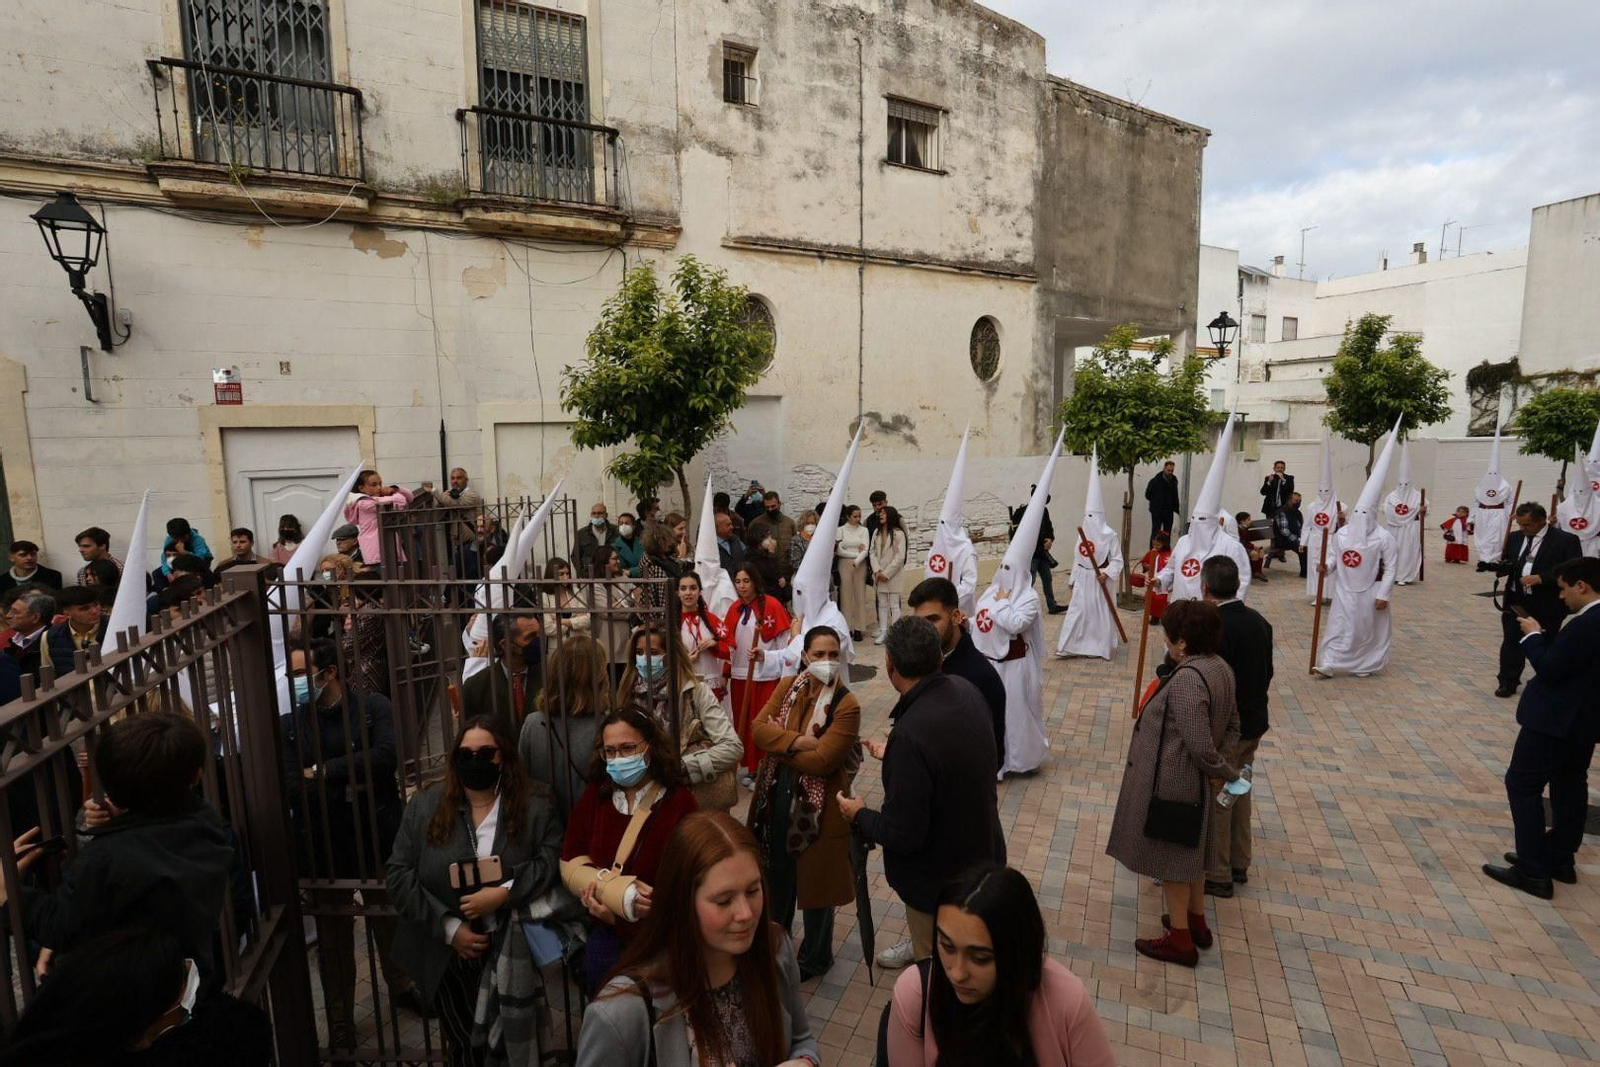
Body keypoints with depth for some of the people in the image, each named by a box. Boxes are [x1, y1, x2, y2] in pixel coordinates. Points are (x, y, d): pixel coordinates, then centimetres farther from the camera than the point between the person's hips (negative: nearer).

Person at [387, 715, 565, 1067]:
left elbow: (553, 860, -12)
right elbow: (397, 874, -4)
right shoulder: (423, 807, -1)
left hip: (508, 951, -1)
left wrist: (504, 893, -26)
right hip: (446, 953, 2)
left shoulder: (534, 809, -4)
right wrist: (449, 927, -11)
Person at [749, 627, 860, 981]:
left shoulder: (847, 705, -18)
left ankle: (815, 956, 37)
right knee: (777, 870, 23)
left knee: (815, 879, 13)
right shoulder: (788, 686, -1)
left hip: (818, 805, -5)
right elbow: (758, 726, -10)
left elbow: (820, 761, -23)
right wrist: (797, 741, -25)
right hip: (776, 796, 5)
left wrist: (778, 741, -14)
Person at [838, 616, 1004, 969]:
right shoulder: (967, 692, -13)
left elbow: (900, 835, -31)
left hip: (939, 877, -7)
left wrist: (859, 814, -11)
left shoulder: (911, 734, -39)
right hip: (982, 852, 7)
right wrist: (894, 756, 14)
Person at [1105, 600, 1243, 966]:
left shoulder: (1186, 679, -30)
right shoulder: (1220, 667, -1)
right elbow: (1232, 726, 10)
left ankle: (1180, 939, 25)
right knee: (1189, 850, 25)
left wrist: (1228, 772, -11)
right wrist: (1224, 765, 6)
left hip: (1171, 783, -9)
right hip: (1193, 782, 9)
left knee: (1170, 856, 9)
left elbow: (1201, 747, -28)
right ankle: (1197, 921, 43)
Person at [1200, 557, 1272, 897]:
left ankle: (1217, 874, 20)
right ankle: (1239, 863, 37)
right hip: (1254, 723, 8)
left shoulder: (1213, 629, -27)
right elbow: (1267, 672, 9)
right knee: (1239, 791, 22)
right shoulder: (1259, 620, -1)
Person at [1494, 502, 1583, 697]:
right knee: (1511, 642, 7)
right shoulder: (1515, 537, 7)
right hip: (1515, 602, 4)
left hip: (1546, 605, -4)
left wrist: (1541, 578, -25)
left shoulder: (1566, 540, -9)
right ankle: (1508, 682, 17)